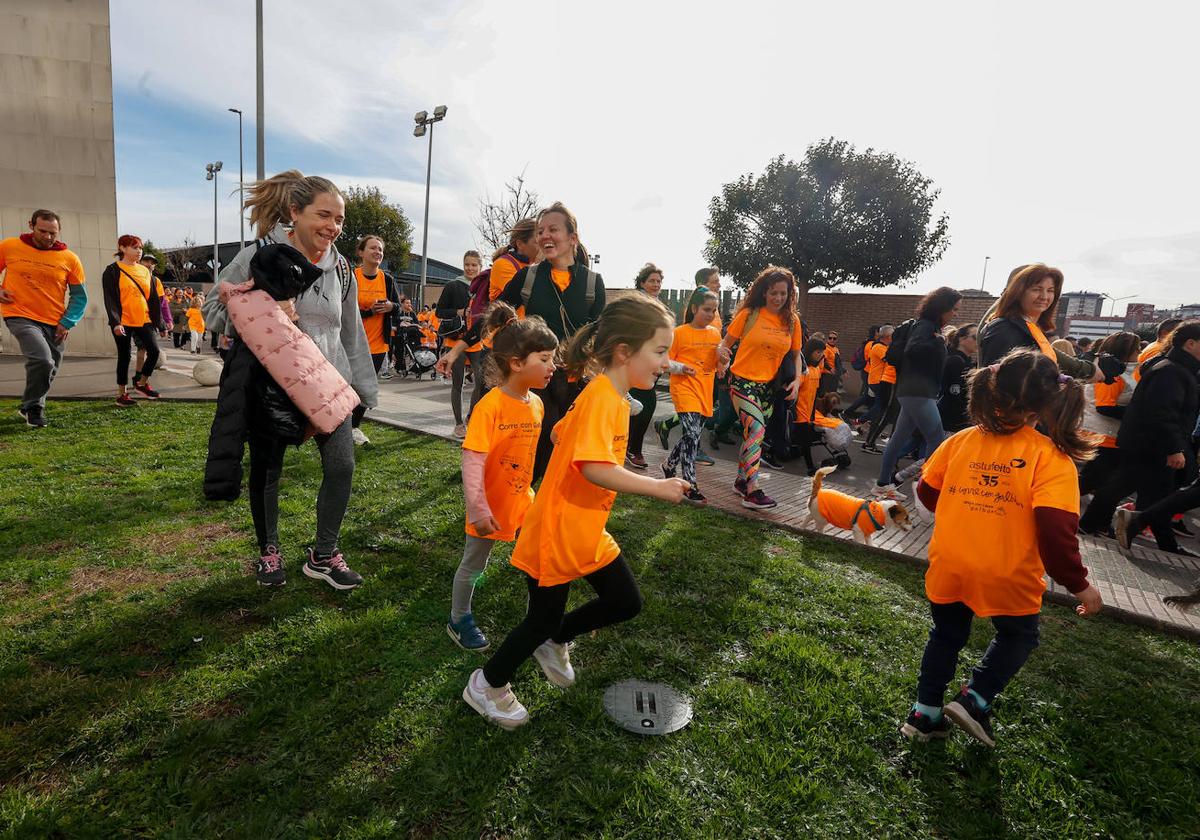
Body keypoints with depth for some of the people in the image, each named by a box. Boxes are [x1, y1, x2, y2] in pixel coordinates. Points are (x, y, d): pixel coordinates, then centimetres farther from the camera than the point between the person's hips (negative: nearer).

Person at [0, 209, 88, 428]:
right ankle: (33, 408, -1)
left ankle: (27, 406, 39)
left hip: (54, 324, 3)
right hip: (20, 317, -3)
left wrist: (67, 323, -6)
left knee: (49, 371, 12)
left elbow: (79, 296, 5)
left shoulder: (69, 258, 1)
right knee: (42, 360, -24)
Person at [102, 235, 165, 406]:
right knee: (124, 357, 2)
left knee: (154, 351, -7)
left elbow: (153, 298, 13)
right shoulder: (113, 271, -4)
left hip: (144, 320, 4)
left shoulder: (145, 271, 12)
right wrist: (115, 322, -20)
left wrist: (157, 321, 9)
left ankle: (142, 383, 16)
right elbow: (110, 299, -10)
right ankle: (122, 394, 14)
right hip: (123, 322, -4)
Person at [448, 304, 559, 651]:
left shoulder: (536, 403, -3)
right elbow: (472, 462, -25)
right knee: (473, 566, 14)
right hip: (490, 505, -6)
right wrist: (479, 510, -24)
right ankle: (459, 620, 38)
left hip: (522, 502, 6)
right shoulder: (490, 405, -25)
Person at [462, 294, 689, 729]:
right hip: (556, 533, -9)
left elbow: (561, 431, 15)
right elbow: (595, 467, -36)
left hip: (588, 532, 9)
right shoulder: (601, 397, -25)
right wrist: (657, 486, -27)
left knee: (626, 603, 15)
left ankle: (555, 642, 37)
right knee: (542, 621, 10)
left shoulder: (611, 396, 4)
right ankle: (486, 685, 36)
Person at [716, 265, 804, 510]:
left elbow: (796, 354, 14)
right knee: (756, 429, -18)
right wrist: (722, 351, -22)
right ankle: (752, 492, -17)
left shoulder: (792, 321, 5)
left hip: (768, 385, 5)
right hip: (743, 380, -5)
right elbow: (727, 342, 1)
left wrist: (797, 380, -1)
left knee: (753, 433, 12)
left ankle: (741, 481, 29)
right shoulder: (749, 314, -6)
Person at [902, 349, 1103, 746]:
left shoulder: (960, 441, -5)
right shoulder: (1051, 457, -14)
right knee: (1018, 636, 27)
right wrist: (1078, 583, -8)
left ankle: (925, 714, 30)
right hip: (1007, 578, -3)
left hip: (948, 568, 3)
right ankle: (974, 699, 15)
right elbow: (1055, 529, -20)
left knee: (946, 635, 23)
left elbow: (927, 491, 5)